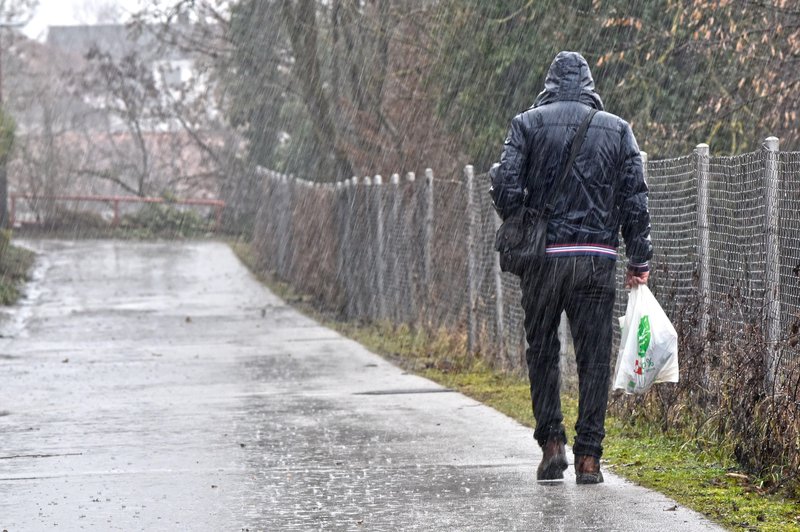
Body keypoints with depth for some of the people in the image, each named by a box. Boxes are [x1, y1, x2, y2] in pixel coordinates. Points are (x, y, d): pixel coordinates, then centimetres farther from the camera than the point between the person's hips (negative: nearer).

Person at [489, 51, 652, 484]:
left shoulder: (528, 124, 3)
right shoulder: (617, 129, 8)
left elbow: (507, 187, -7)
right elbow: (636, 200, 4)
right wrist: (639, 260, 9)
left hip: (544, 255, -1)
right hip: (598, 258, 1)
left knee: (542, 350, 13)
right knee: (594, 358, 5)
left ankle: (551, 443, 5)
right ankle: (588, 457, 3)